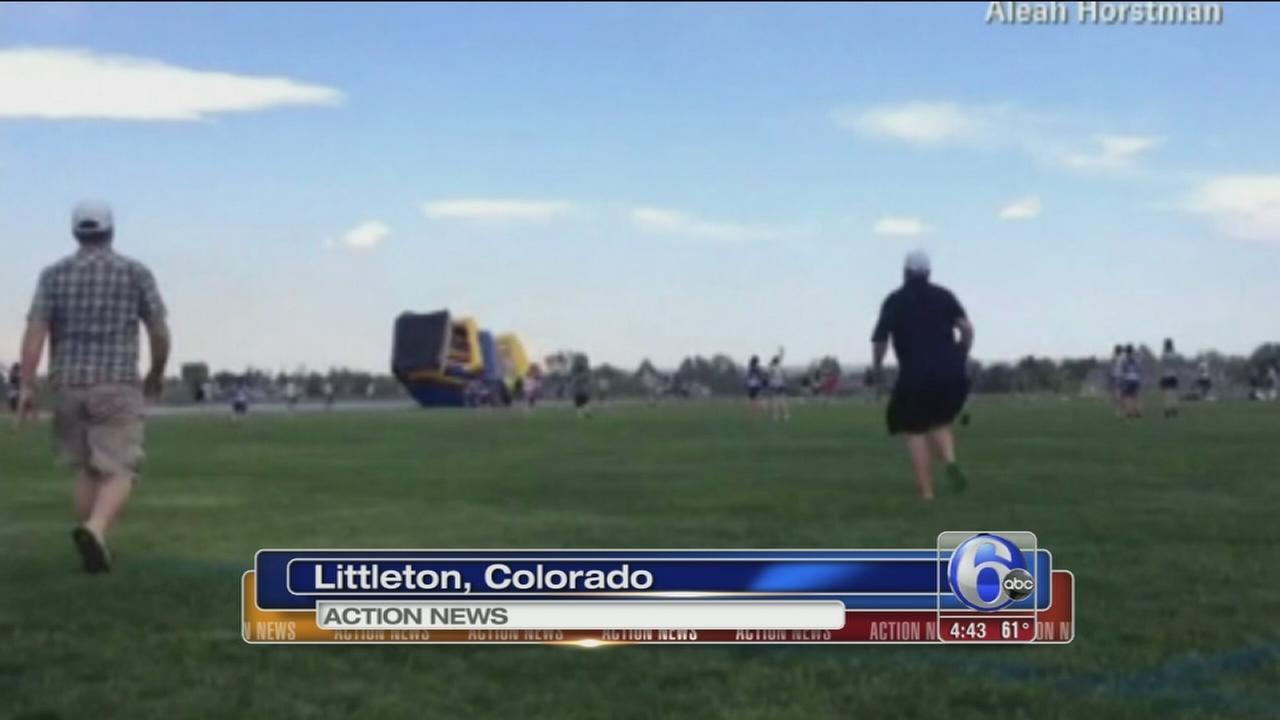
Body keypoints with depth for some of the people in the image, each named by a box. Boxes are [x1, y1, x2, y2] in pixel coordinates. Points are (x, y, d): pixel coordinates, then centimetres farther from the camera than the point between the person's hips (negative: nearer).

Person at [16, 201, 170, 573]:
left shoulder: (54, 274, 5)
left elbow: (35, 331, -7)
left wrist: (26, 387, -10)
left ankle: (93, 551, 16)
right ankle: (94, 531, -34)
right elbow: (160, 333, -1)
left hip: (68, 387, 4)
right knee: (118, 475, -6)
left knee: (87, 469, 20)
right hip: (116, 387, -4)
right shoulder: (136, 272, -1)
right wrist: (157, 373, 16)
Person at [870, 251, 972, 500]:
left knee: (915, 431, 8)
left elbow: (880, 339, -6)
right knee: (939, 423, 22)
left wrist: (876, 367, 10)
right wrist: (962, 358, 12)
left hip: (915, 377, -3)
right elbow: (967, 328, -2)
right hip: (950, 374, 3)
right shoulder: (943, 295, 9)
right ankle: (951, 461, -8)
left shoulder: (894, 300, 1)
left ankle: (926, 492, -2)